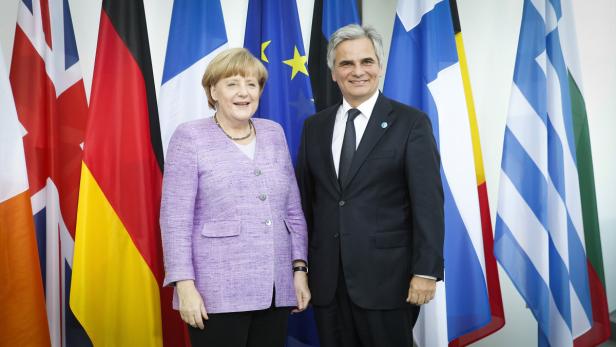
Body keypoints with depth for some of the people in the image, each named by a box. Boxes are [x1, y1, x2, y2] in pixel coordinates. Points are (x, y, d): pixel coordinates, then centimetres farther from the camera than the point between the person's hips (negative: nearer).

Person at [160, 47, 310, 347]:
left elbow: (293, 211, 12)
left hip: (276, 291, 4)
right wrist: (185, 285, -13)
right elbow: (175, 219, -7)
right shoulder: (190, 137, -3)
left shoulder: (274, 133, 9)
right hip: (217, 294, -4)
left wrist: (300, 268, 6)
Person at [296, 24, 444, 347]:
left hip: (386, 276, -3)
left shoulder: (411, 122, -3)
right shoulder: (314, 126, 9)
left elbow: (428, 202, -8)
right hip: (326, 278, 4)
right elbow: (303, 199, 10)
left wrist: (426, 271, -13)